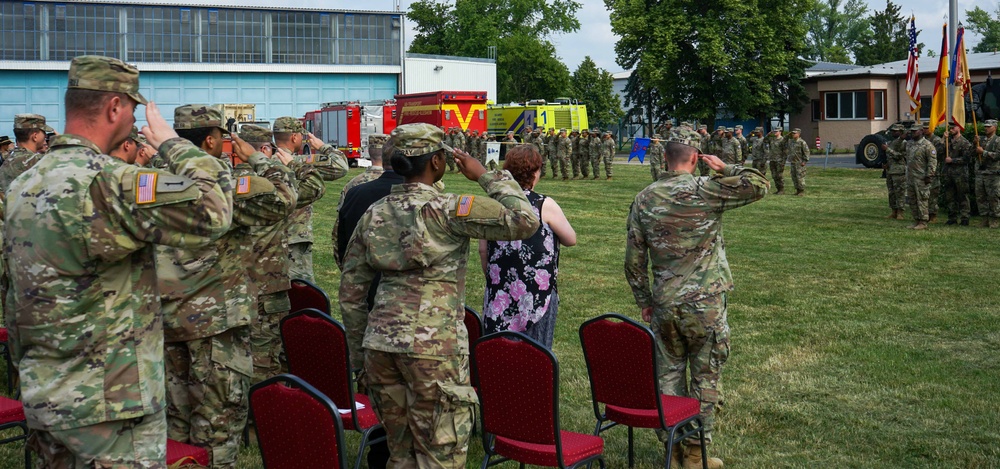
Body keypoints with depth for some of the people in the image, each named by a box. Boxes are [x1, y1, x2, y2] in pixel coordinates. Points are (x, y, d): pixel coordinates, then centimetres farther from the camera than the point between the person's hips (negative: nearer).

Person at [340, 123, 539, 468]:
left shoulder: (374, 214, 8)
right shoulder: (447, 209, -11)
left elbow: (351, 291, 12)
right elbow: (525, 222, -16)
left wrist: (360, 355, 20)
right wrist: (486, 176, -3)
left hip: (381, 342, 6)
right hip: (433, 347, -6)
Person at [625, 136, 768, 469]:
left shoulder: (644, 199, 1)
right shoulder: (705, 190, -12)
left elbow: (633, 259, 4)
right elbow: (759, 186, -8)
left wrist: (644, 301, 14)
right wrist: (725, 168, 4)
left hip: (664, 304, 4)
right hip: (705, 303, -3)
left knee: (668, 373, 14)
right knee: (705, 376, 8)